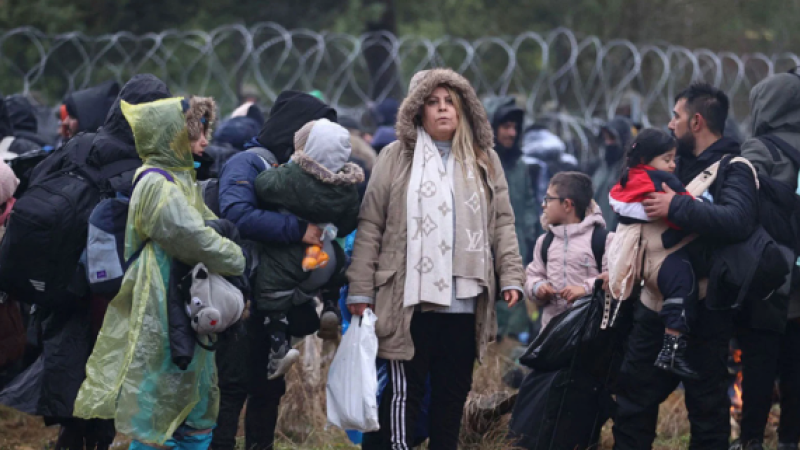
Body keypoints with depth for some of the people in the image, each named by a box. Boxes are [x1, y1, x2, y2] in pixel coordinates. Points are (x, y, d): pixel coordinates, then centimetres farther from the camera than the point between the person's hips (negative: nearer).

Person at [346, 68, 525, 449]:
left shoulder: (484, 160, 13)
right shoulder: (396, 158, 3)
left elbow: (502, 223, 13)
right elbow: (370, 225, 2)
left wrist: (510, 276, 1)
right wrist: (360, 289, -3)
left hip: (465, 300, 3)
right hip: (411, 298, -3)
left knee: (454, 390, 8)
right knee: (405, 389, -2)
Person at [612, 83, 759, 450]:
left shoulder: (733, 169, -10)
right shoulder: (681, 163, 16)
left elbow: (738, 221, -30)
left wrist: (676, 208, -26)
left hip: (702, 308, -8)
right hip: (657, 302, 8)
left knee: (707, 406, 1)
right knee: (633, 398, 13)